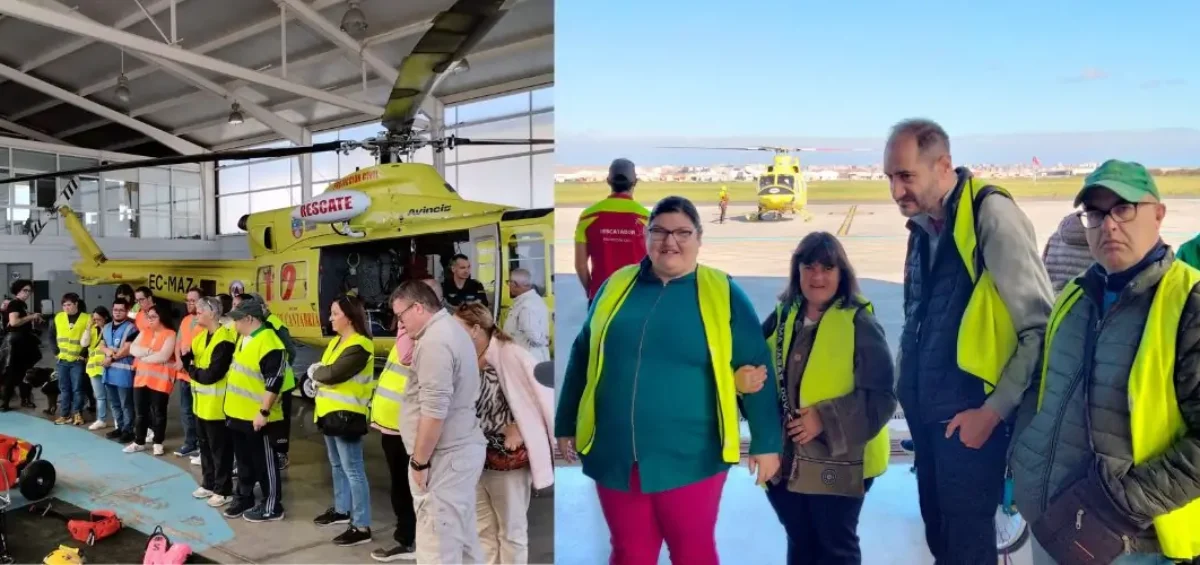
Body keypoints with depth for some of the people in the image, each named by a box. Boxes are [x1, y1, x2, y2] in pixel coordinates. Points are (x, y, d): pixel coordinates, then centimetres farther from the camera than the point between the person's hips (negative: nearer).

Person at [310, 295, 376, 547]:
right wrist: (318, 376, -7)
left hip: (346, 414, -10)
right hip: (330, 412, 10)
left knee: (353, 470, -8)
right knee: (337, 465, 21)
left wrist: (314, 371, -4)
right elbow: (322, 373, 15)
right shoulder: (336, 342, 16)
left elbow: (332, 374, -23)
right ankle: (342, 510, 36)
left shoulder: (359, 346, -17)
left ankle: (361, 526, -6)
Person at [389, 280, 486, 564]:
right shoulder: (451, 328, 14)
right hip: (462, 449, 10)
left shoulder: (434, 341, -19)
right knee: (463, 535, 15)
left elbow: (434, 410, -22)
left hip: (444, 456, -10)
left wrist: (419, 461, -16)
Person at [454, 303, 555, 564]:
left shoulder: (508, 354, -16)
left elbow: (542, 394, -16)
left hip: (508, 457, -6)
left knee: (510, 530, 8)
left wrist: (520, 428, -13)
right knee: (482, 528, 17)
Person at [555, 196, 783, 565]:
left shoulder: (723, 293, -2)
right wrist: (566, 425, 15)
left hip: (691, 458, -2)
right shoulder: (615, 286, 5)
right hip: (617, 456, 3)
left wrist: (766, 442, -1)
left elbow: (756, 371, 0)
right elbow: (582, 359, 14)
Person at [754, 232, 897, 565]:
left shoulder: (859, 323, -9)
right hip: (786, 460, 5)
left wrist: (826, 419, -23)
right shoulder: (782, 318, 6)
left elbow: (881, 396, -14)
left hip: (838, 463, -5)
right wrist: (744, 380, -12)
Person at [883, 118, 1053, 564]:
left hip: (971, 413, -7)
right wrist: (909, 386, 11)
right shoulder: (924, 224, 7)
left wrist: (995, 409, -15)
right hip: (928, 410, 7)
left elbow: (1042, 325, -16)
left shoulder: (992, 215, -17)